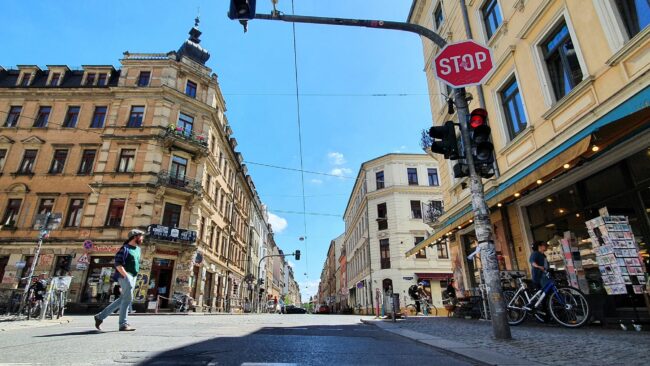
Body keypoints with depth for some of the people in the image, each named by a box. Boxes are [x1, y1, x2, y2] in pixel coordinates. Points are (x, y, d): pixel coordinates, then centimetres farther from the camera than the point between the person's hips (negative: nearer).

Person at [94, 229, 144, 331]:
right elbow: (118, 264, -17)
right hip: (125, 276, -9)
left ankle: (100, 317, 25)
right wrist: (126, 276, -25)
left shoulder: (138, 249, 18)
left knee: (122, 299, 12)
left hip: (133, 277, 9)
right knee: (128, 298, -12)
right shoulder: (125, 248, -8)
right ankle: (123, 324, -7)